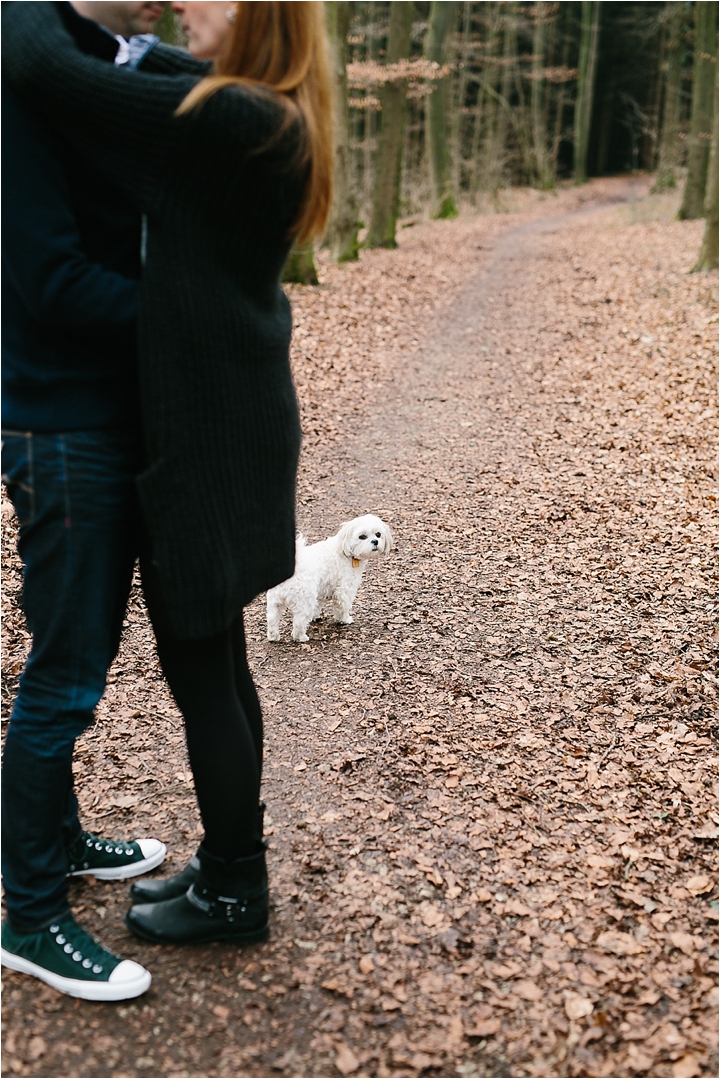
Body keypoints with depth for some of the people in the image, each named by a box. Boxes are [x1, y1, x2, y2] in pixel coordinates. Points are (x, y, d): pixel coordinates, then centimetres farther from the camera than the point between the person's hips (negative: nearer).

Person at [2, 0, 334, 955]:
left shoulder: (222, 120, -19)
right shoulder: (276, 126, 9)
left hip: (208, 429, -9)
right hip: (236, 416, 9)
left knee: (199, 671, 4)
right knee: (216, 662, 18)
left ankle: (234, 894, 23)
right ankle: (231, 864, 35)